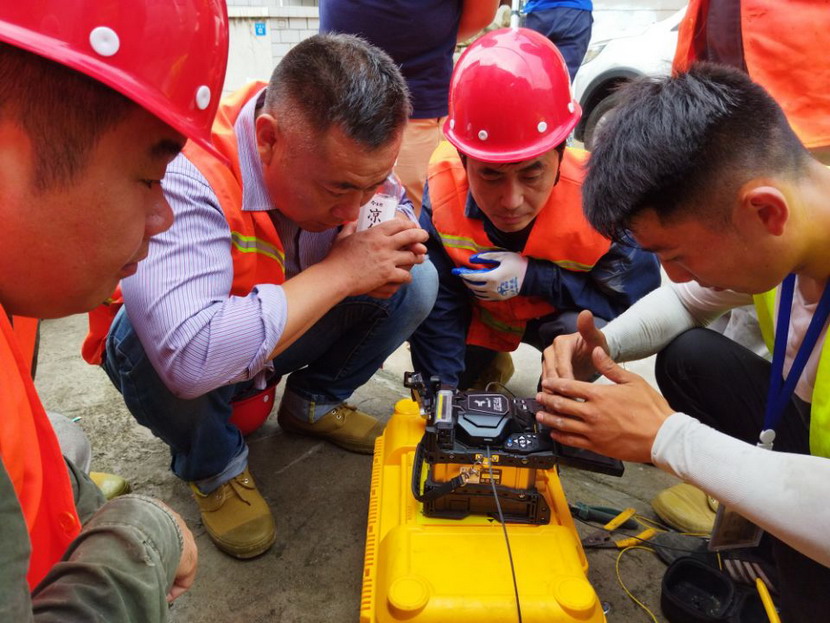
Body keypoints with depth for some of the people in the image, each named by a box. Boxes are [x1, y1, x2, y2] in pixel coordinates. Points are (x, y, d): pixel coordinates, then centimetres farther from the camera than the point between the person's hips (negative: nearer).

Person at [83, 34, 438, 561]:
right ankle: (214, 467, -4)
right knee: (151, 340, -38)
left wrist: (394, 249, -27)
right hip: (166, 358, -4)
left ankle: (314, 403, 12)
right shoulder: (183, 175, -38)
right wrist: (338, 272, -39)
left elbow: (405, 221, 0)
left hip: (283, 335, 5)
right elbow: (190, 355, -49)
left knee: (417, 284, -11)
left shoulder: (349, 156, -18)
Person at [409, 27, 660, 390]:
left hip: (559, 315, -2)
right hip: (478, 313, 2)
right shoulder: (444, 186, -31)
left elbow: (636, 300, -27)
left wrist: (533, 277, -36)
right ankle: (489, 356, 25)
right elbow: (437, 308, -23)